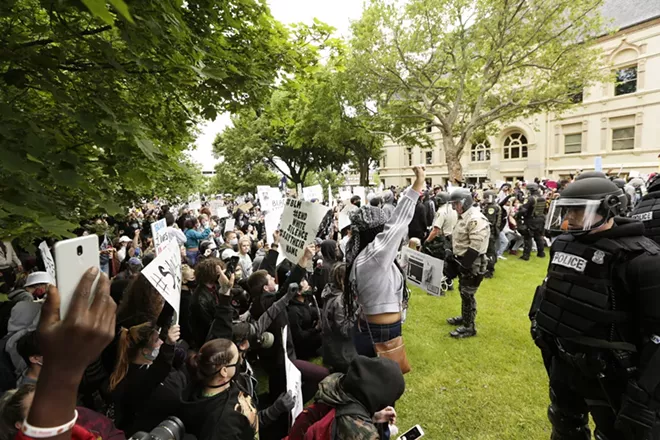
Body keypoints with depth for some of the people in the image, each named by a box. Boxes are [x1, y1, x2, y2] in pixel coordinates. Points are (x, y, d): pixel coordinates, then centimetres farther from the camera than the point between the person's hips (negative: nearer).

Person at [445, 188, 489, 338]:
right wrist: (452, 257, 16)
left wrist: (462, 264, -24)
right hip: (463, 261, 10)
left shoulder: (476, 219, -22)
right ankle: (464, 317, 37)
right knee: (463, 292, 20)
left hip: (472, 264, -10)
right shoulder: (464, 217, 11)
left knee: (468, 294, -1)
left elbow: (475, 247, -27)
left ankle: (469, 327, 12)